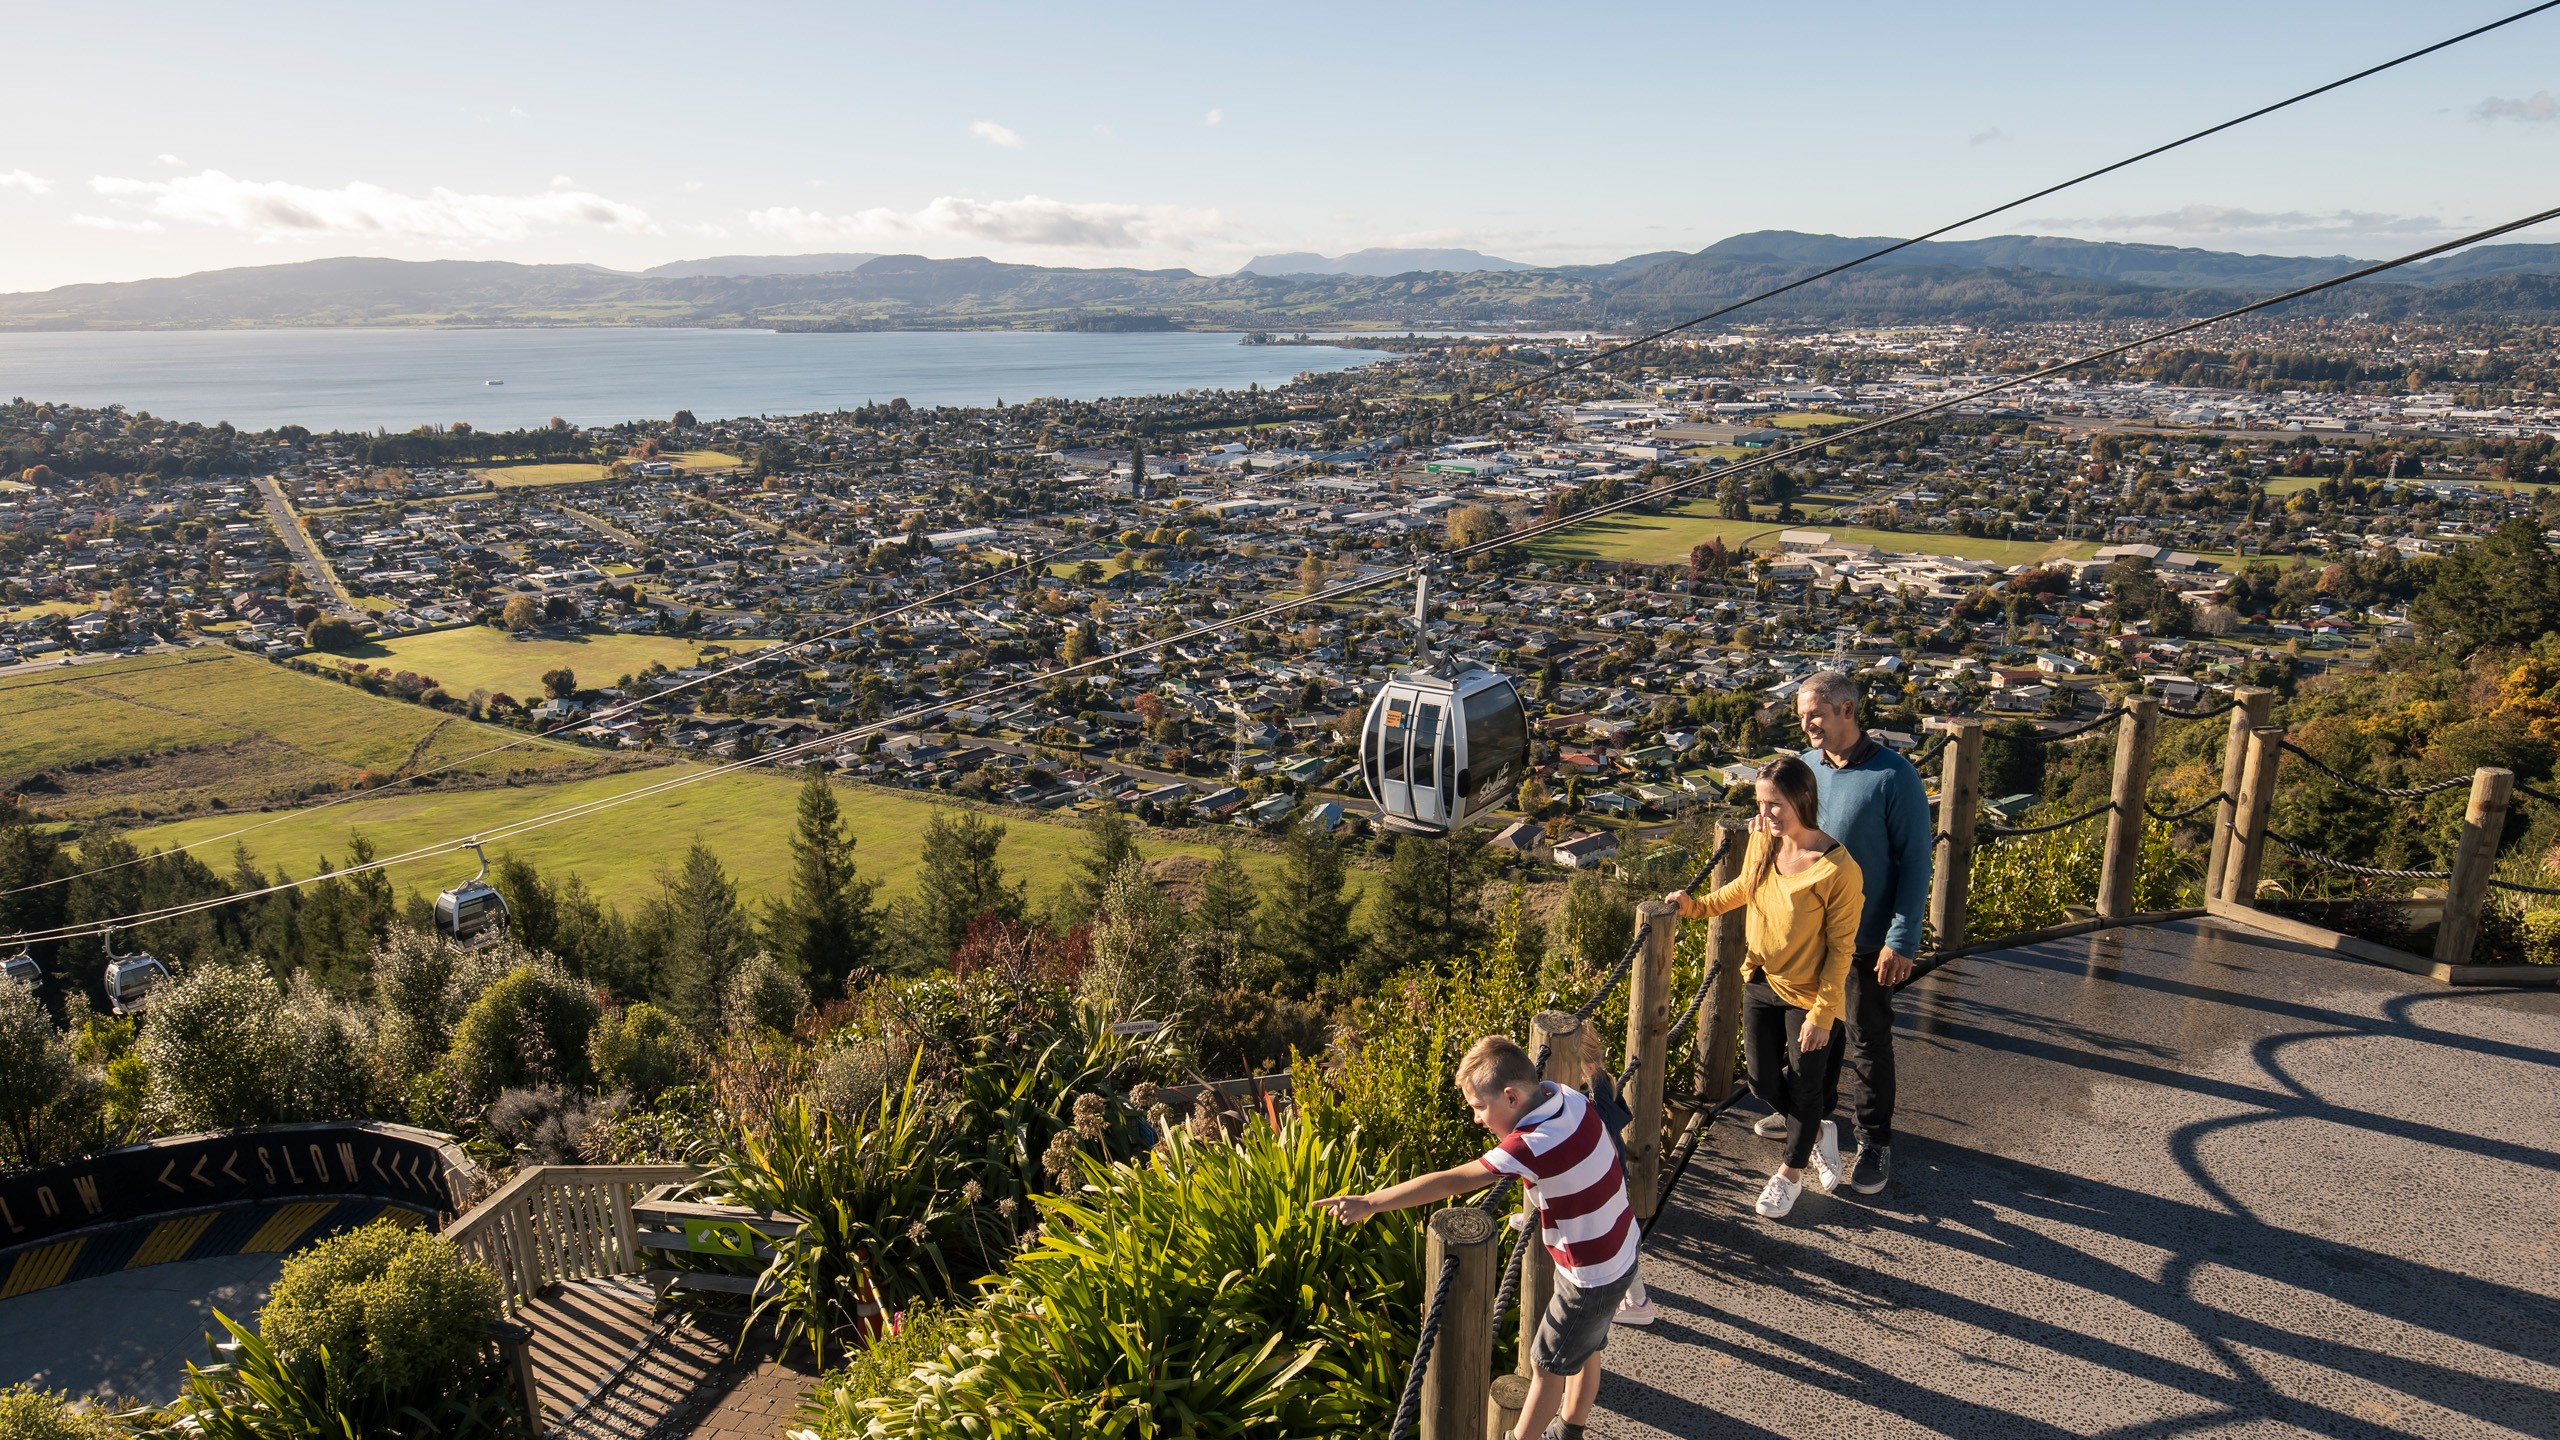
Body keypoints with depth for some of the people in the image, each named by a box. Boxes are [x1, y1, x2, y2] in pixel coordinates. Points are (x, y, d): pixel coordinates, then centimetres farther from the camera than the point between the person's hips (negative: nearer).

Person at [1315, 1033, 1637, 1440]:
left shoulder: (1534, 1145, -35)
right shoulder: (1567, 1095, -12)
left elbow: (1450, 1182, -39)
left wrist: (1369, 1203, -40)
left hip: (1592, 1276, -9)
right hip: (1618, 1251, 9)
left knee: (1547, 1364, 12)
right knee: (1585, 1350, 28)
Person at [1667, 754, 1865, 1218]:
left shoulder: (1838, 869, -26)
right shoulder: (1761, 841, -8)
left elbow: (1840, 949, -18)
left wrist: (1821, 1014, -16)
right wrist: (1697, 905, 0)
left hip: (1808, 995, -5)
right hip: (1761, 983, 6)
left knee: (1804, 1086, 12)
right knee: (1763, 1082, 14)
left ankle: (1791, 1172, 36)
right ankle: (1818, 1133, 43)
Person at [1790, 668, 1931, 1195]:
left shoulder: (1894, 776, -17)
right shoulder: (1805, 766, -2)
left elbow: (1915, 860, -15)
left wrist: (1902, 939, -16)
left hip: (1868, 938, -5)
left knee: (1868, 1039, 8)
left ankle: (1876, 1140, 23)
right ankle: (1814, 1112, 40)